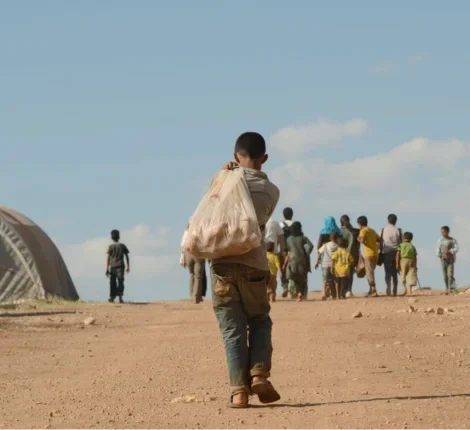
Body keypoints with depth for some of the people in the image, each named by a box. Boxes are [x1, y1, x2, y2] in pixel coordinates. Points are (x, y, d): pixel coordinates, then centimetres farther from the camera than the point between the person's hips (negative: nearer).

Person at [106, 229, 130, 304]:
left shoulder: (111, 246, 2)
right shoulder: (122, 246, 6)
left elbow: (108, 258, -1)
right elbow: (127, 256, 5)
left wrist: (107, 268, 1)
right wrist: (128, 267, 9)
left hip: (112, 266, 0)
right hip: (120, 266, 0)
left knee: (112, 282, 8)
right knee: (120, 282, -6)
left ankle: (112, 297, 12)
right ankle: (120, 297, -20)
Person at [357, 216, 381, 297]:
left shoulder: (363, 230, -6)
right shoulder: (372, 230, 17)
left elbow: (362, 240, -22)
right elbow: (379, 240, 20)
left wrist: (359, 239, -2)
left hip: (369, 254, -8)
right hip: (375, 253, 8)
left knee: (369, 272, -9)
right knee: (370, 272, 17)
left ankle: (374, 291, -18)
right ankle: (371, 291, 21)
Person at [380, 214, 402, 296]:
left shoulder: (384, 230, 2)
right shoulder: (398, 230, 0)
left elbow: (381, 242, 3)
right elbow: (400, 243, 1)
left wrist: (381, 252, 12)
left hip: (386, 252, 0)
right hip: (395, 252, 0)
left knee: (388, 272, -1)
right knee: (394, 273, 7)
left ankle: (388, 286, -22)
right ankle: (395, 291, 4)